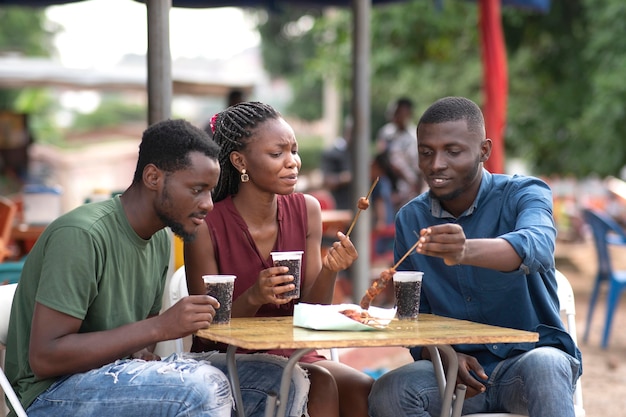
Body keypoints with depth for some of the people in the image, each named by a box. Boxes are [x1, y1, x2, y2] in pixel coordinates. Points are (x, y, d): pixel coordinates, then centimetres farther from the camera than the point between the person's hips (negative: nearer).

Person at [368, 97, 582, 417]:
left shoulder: (524, 194, -5)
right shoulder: (410, 220, 6)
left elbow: (536, 248, -30)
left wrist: (466, 251, -51)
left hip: (529, 354, -3)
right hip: (460, 365, 4)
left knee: (543, 366, -38)